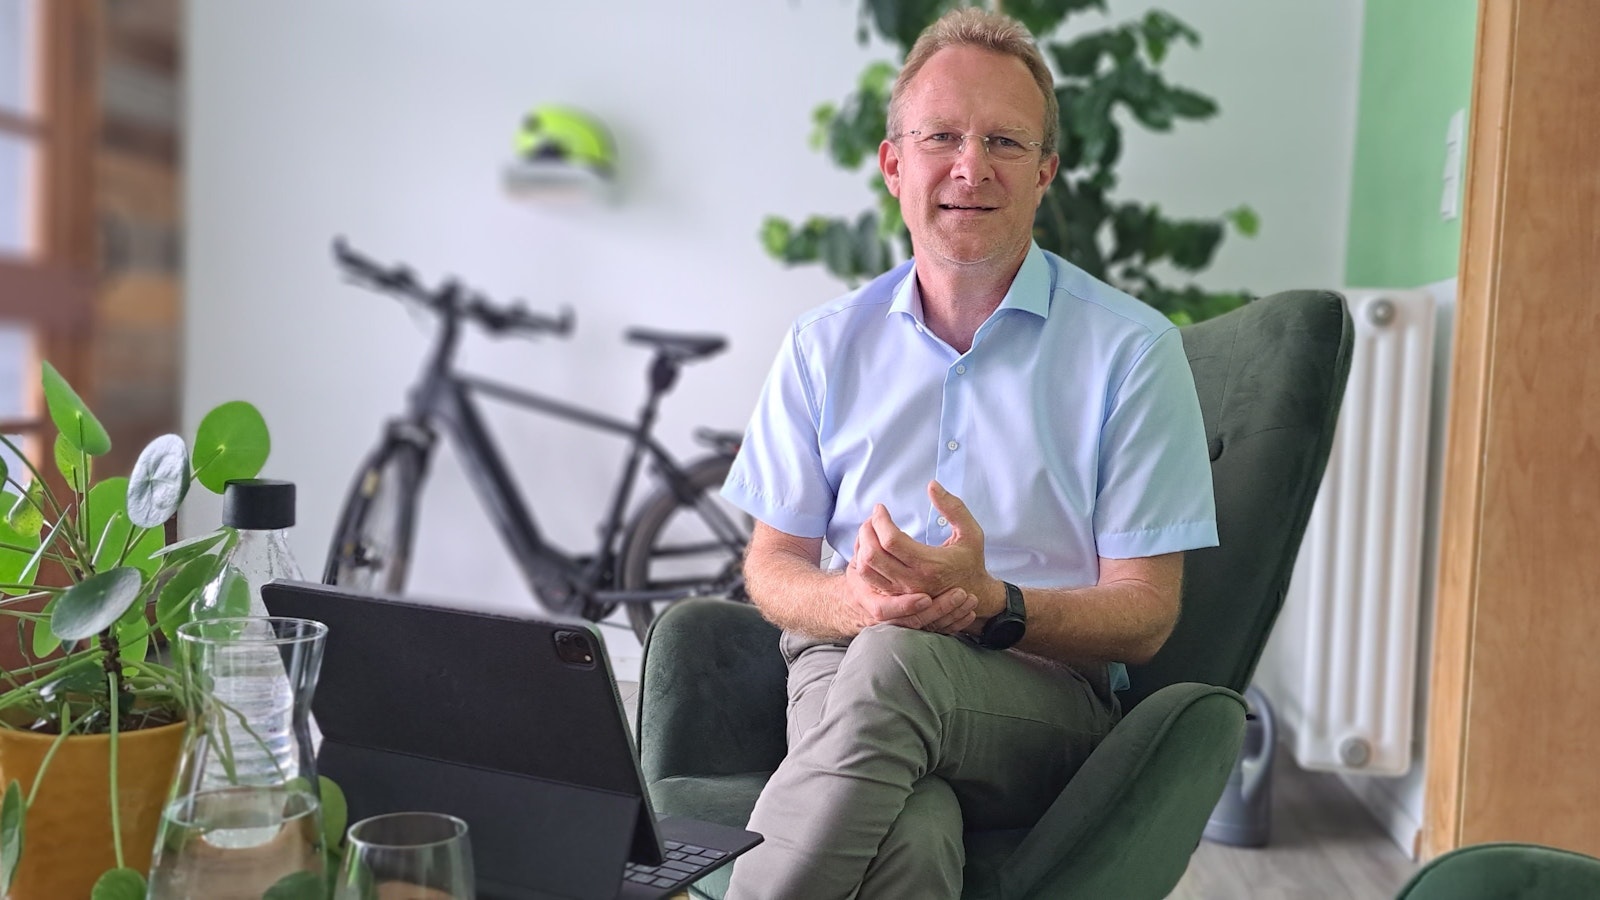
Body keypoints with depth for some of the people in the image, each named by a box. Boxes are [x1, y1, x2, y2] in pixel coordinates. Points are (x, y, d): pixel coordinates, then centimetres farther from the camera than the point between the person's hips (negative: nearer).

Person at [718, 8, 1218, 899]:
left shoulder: (1133, 349, 1)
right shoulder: (828, 344, 10)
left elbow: (1146, 615, -1)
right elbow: (772, 562, 11)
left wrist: (991, 604, -22)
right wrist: (856, 602, -14)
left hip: (1046, 690, -1)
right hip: (843, 666, 1)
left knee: (893, 663, -36)